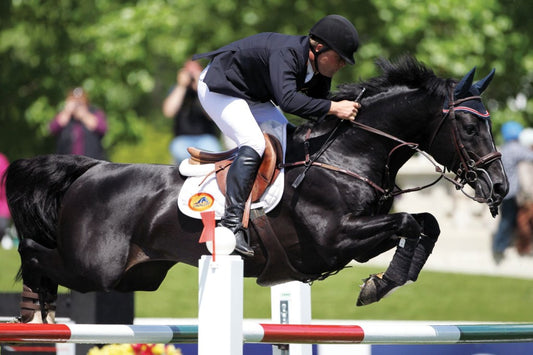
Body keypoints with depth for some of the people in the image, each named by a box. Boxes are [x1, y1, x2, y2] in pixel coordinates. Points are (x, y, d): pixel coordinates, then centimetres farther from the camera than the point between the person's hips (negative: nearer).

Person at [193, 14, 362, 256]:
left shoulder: (320, 67, -8)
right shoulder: (285, 53, -35)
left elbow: (317, 108, 3)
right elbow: (288, 100, -49)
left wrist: (339, 118, -16)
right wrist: (333, 108, -47)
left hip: (254, 97, 10)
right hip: (219, 89, -10)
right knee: (253, 144, -26)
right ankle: (231, 223, -29)